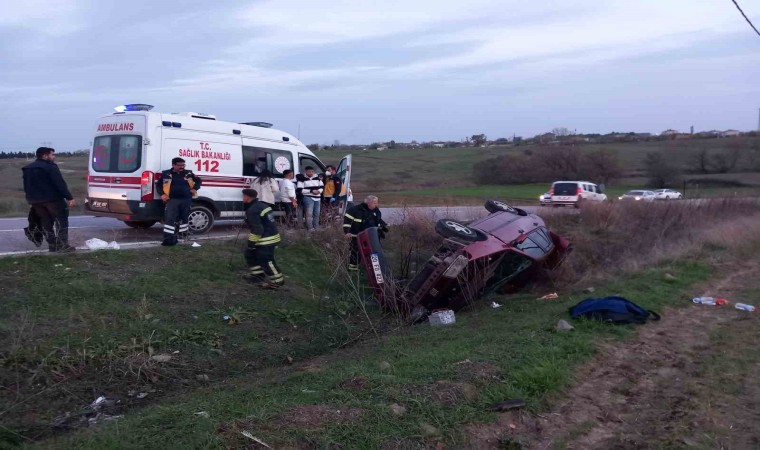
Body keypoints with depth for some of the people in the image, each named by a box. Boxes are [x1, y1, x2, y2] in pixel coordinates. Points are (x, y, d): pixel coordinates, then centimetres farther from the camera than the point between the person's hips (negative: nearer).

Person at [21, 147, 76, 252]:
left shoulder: (27, 169, 15)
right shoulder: (50, 167, -12)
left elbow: (27, 186, 20)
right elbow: (60, 184, -19)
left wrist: (31, 200, 24)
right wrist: (70, 197, -19)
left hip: (36, 200, 8)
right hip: (52, 199, -8)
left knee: (46, 224, 14)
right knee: (61, 221, -1)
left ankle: (52, 246, 16)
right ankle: (62, 246, -6)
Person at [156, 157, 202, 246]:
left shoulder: (188, 173, 8)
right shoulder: (166, 174, 4)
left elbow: (198, 180, 19)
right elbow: (158, 184, 12)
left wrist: (195, 189, 4)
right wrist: (162, 194, -2)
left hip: (186, 200, 2)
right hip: (172, 200, -2)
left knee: (184, 218, 15)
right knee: (170, 219, -11)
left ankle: (184, 235, 32)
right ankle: (168, 239, -13)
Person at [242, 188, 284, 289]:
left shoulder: (252, 211, -19)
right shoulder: (262, 205, 12)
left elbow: (257, 229, -22)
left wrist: (251, 242, -12)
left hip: (266, 240, -11)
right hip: (271, 236, 11)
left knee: (265, 260, -5)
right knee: (250, 253, 22)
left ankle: (277, 281, 2)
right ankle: (257, 273, 31)